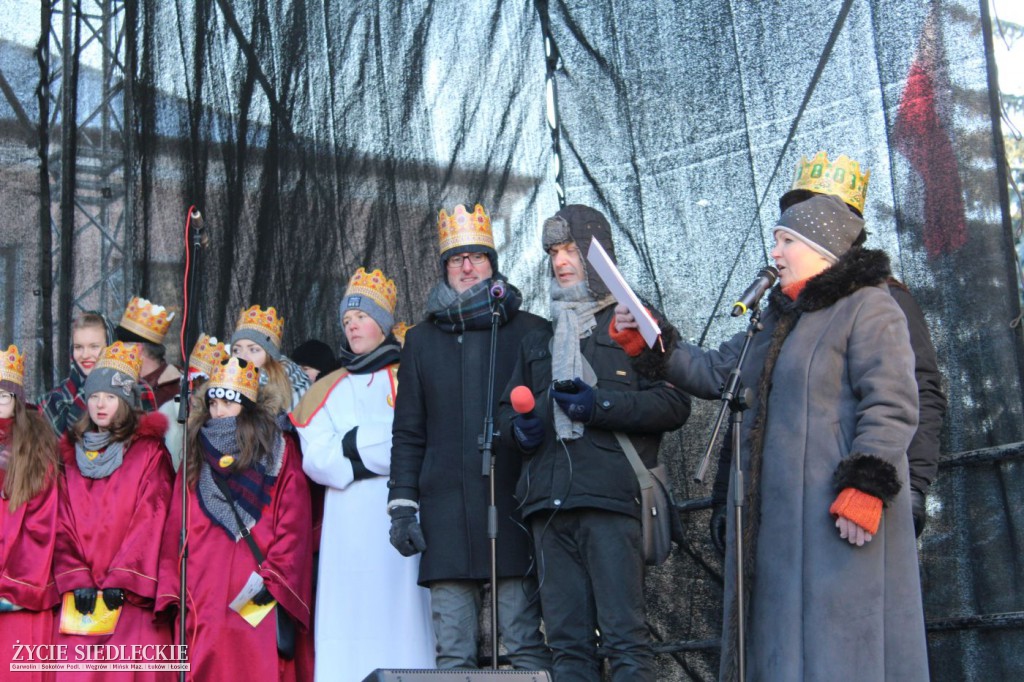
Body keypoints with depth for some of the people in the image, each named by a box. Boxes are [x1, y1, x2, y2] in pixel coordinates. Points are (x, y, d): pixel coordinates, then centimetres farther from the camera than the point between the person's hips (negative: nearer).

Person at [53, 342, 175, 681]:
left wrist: (121, 581, -13)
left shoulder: (150, 452, 4)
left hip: (133, 595, -3)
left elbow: (149, 522, -5)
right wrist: (75, 579, -6)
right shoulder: (72, 452, 15)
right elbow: (62, 523, 7)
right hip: (80, 595, 3)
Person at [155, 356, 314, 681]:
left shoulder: (278, 450, 7)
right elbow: (174, 529, 10)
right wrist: (170, 590, 2)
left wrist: (272, 578, -10)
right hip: (202, 599, 3)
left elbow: (293, 526, -1)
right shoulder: (196, 453, 15)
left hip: (257, 601, -3)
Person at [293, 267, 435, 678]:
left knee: (398, 613, -7)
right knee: (349, 618, -1)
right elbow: (315, 458, 5)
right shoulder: (329, 390, 19)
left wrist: (351, 445, -2)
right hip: (346, 524, 3)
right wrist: (380, 446, -6)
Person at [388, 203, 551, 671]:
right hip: (446, 511, 3)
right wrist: (402, 505, 6)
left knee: (526, 642, -3)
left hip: (513, 505, -2)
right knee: (452, 651, 3)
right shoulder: (421, 340, 16)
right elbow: (408, 434, 16)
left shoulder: (529, 331, 8)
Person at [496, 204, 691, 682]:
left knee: (624, 636, -10)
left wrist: (600, 405, -12)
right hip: (548, 502, 6)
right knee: (567, 642, 5)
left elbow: (674, 403, -2)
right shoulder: (539, 340, 27)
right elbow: (507, 407, 29)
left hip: (611, 499, -6)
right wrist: (517, 426, 5)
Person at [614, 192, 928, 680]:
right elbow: (713, 373, 26)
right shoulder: (778, 319, 23)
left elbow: (891, 405, -14)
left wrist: (867, 484, -22)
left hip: (838, 511, -9)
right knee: (782, 640, 9)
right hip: (778, 518, 9)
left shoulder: (866, 307, -4)